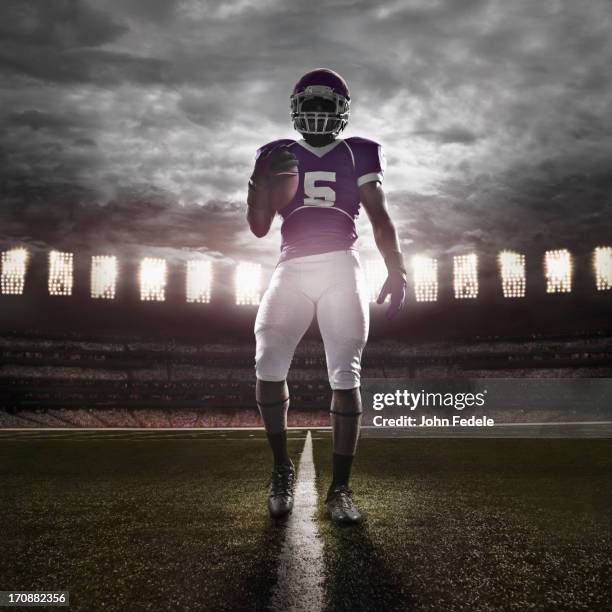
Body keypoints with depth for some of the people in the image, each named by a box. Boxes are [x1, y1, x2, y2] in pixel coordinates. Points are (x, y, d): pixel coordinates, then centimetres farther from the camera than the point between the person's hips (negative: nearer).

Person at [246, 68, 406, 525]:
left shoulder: (359, 155, 13)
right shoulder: (277, 157, 15)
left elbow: (380, 218, 6)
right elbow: (259, 227, 11)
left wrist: (396, 270, -7)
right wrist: (264, 181, -4)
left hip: (341, 268, -1)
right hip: (292, 269, 1)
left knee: (346, 376, -8)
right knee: (268, 368, -13)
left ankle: (340, 488, 0)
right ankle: (282, 468, 7)